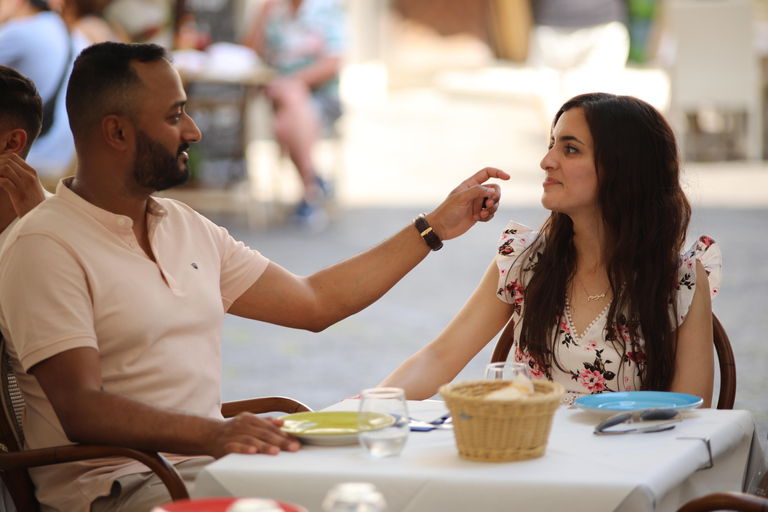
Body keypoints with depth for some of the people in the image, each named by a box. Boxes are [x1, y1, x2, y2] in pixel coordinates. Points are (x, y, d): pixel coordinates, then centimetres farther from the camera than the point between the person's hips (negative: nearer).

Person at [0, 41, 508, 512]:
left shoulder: (188, 228, 18)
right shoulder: (45, 247, -8)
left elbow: (313, 302, 23)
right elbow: (82, 410, -19)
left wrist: (435, 227, 24)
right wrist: (211, 435, -35)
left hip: (205, 464, 8)